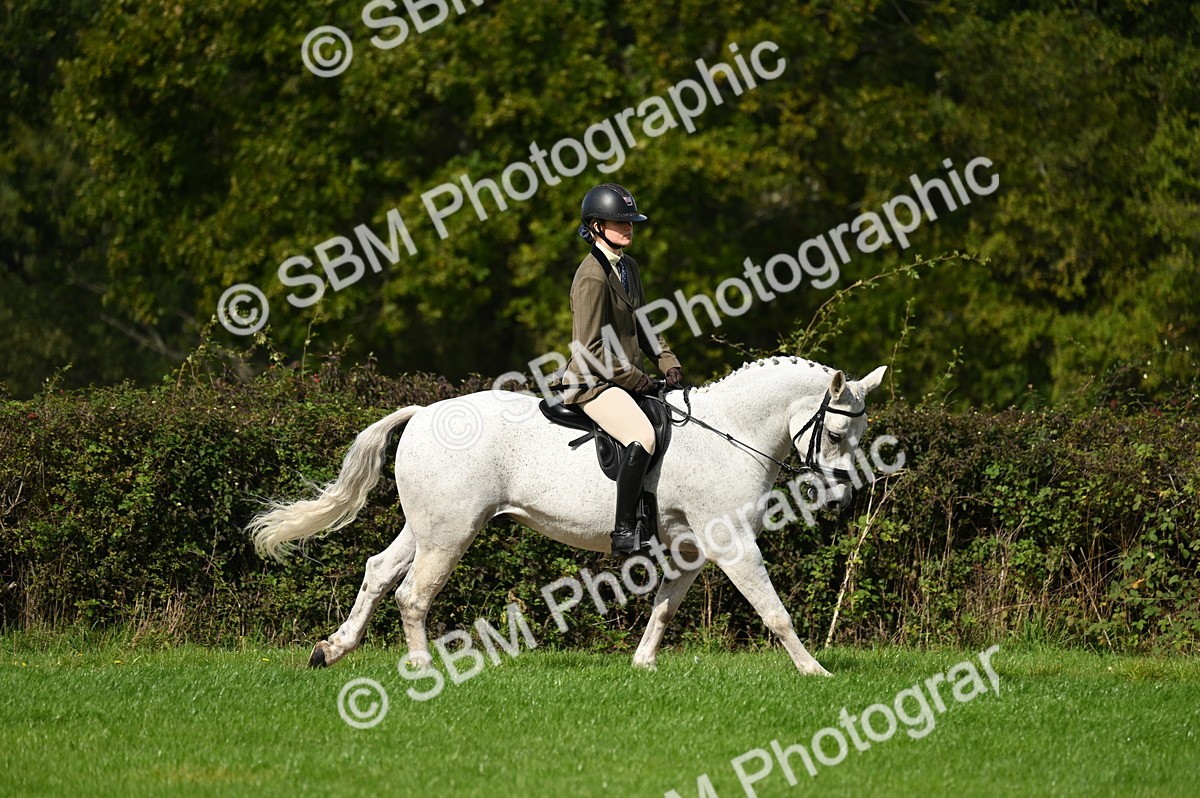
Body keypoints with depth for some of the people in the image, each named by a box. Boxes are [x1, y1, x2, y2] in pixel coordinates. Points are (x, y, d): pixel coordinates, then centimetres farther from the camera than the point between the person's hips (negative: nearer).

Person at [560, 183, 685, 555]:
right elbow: (590, 349, -19)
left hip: (629, 378, 10)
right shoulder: (593, 278, -17)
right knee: (642, 436, -31)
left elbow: (642, 325, 22)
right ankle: (625, 531, -31)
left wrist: (667, 361, 7)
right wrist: (637, 380, -15)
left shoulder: (627, 266, 12)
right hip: (593, 382, -10)